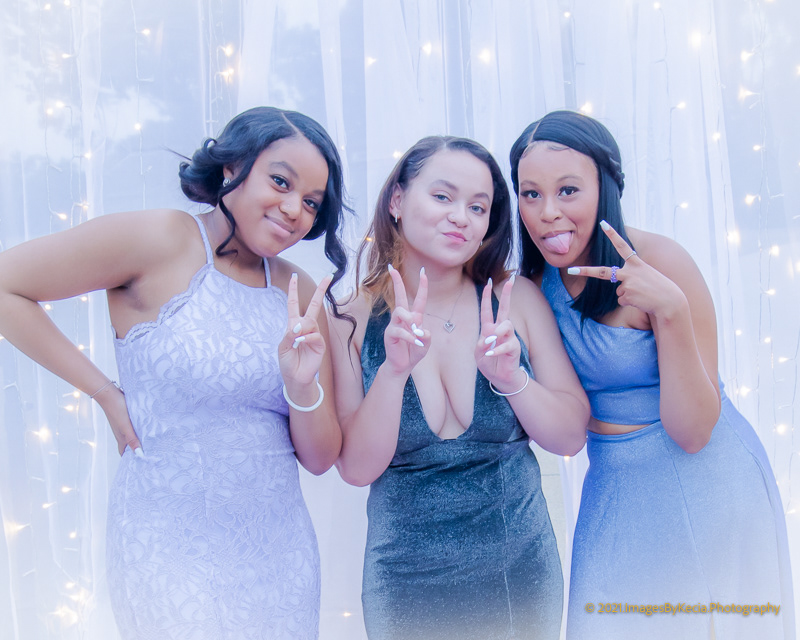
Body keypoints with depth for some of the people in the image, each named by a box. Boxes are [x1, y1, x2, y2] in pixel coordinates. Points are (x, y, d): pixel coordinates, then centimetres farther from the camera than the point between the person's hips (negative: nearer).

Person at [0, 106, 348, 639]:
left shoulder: (301, 294, 2)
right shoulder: (158, 241, -11)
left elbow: (320, 459, 1)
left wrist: (303, 386, -19)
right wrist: (105, 393, -11)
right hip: (171, 553, -4)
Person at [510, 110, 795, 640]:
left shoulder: (660, 262, -20)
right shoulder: (537, 280, -4)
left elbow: (692, 431, -21)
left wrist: (672, 310, -33)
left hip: (705, 490, -4)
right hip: (612, 492, 5)